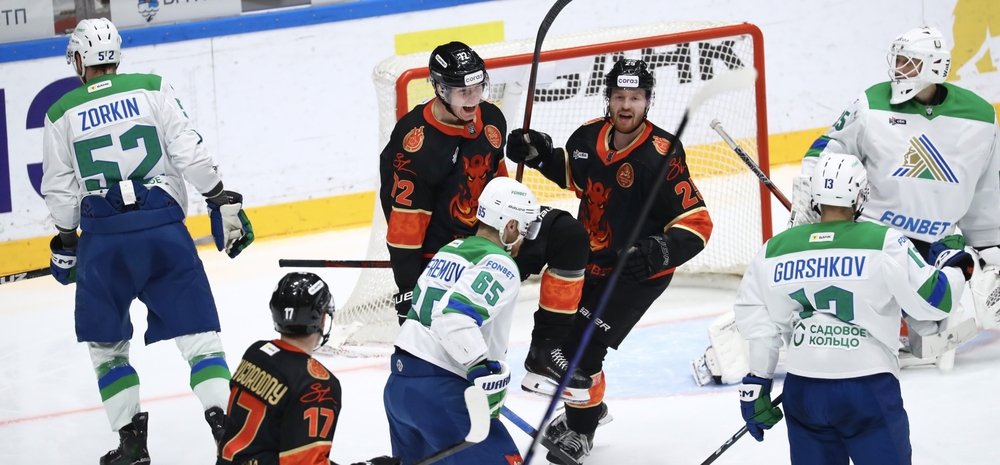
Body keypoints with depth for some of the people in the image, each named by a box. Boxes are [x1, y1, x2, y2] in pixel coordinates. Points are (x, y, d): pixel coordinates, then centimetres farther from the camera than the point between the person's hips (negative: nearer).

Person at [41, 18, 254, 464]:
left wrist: (65, 244, 20)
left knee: (106, 344, 15)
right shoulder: (152, 89, 4)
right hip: (163, 227, 0)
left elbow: (60, 189, 8)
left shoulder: (62, 114, 6)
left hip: (102, 240, 0)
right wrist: (222, 201, 2)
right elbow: (189, 152, -3)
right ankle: (225, 425, -11)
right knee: (197, 332, 3)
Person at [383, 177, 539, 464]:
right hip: (440, 393, -9)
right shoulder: (500, 266, -10)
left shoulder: (450, 251, 17)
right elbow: (455, 315, -25)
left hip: (398, 385, 9)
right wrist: (484, 371, -32)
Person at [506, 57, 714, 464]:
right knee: (561, 334, 16)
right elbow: (572, 172, 18)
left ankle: (580, 431, 11)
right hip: (591, 261, 7)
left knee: (582, 343, -12)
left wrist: (660, 252, -40)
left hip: (638, 273, -7)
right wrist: (540, 154, 0)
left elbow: (697, 224, -25)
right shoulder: (590, 137, -7)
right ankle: (586, 407, 43)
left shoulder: (661, 155, -26)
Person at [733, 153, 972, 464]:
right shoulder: (883, 243, -8)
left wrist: (755, 383, 17)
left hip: (802, 390, 4)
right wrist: (953, 265, 11)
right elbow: (933, 299, -9)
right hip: (868, 390, -4)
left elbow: (755, 319, 9)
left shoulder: (775, 250, 6)